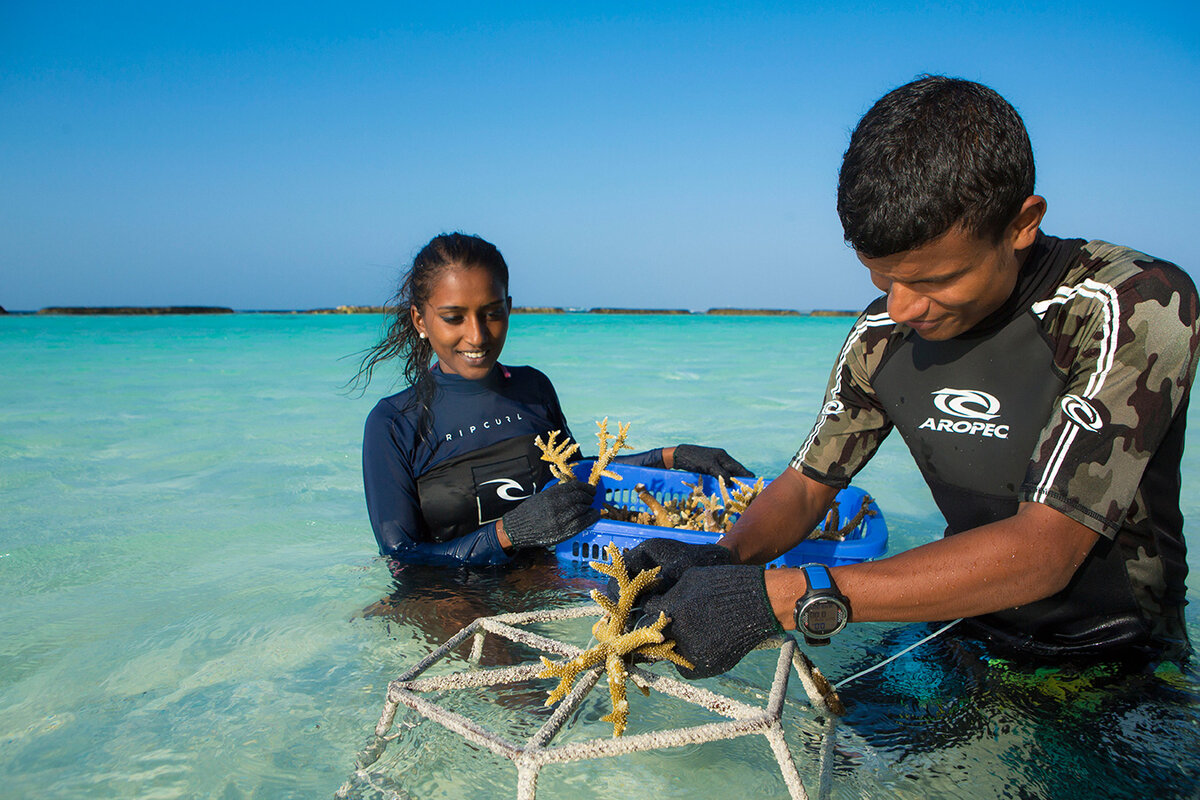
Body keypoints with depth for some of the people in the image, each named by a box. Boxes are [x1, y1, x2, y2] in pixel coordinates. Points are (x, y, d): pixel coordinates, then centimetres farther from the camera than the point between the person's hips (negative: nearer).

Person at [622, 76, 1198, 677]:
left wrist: (786, 596, -34)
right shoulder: (882, 336, -4)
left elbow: (1046, 550, -28)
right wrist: (725, 557, -19)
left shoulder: (1137, 308, -21)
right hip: (969, 636, 4)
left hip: (1119, 669, -4)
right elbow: (807, 484, 3)